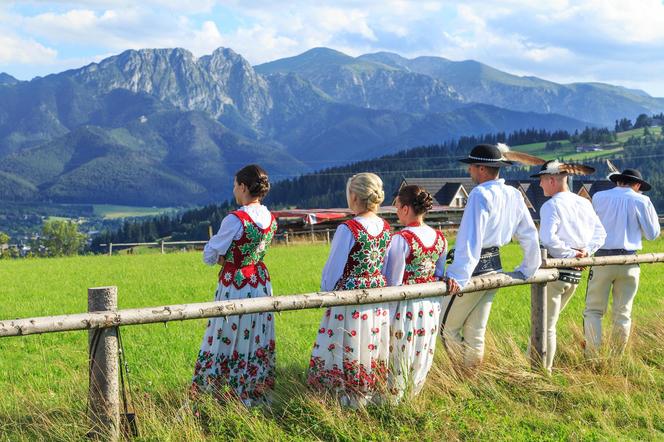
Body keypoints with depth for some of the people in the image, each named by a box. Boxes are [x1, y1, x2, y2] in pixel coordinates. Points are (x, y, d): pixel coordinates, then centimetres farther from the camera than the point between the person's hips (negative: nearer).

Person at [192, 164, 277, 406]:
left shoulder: (235, 220, -19)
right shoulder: (270, 219, 3)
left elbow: (209, 257, -11)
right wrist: (227, 256, 6)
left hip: (234, 286, -7)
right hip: (261, 284, 7)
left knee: (226, 340, 2)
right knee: (257, 341, 13)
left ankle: (215, 393, 9)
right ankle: (257, 396, 19)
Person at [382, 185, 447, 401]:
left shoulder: (400, 240, -20)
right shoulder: (440, 238, 0)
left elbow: (393, 281, -17)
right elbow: (439, 275, 10)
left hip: (405, 306, -6)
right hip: (430, 306, 6)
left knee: (399, 351, 7)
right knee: (422, 352, 17)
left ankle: (394, 396, 16)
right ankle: (413, 393, 30)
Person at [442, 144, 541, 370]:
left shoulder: (480, 194, -17)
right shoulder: (514, 195, 7)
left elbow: (471, 239, -27)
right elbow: (529, 235, 14)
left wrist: (458, 276, -33)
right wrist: (528, 269, 26)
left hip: (475, 268, -8)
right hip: (495, 267, 8)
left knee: (447, 328, 3)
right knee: (475, 332, 16)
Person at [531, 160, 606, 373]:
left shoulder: (551, 205, -13)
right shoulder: (584, 204, 10)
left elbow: (547, 238, -26)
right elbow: (600, 233, 13)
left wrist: (569, 254, -16)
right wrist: (586, 250, 1)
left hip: (554, 270, -8)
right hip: (575, 274, 8)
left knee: (546, 325, 0)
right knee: (548, 320, 19)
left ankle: (543, 370, 3)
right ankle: (544, 365, 23)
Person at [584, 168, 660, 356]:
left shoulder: (599, 197, 3)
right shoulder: (641, 201, 1)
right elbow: (652, 234, 7)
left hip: (602, 259, 0)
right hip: (629, 263, 0)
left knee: (593, 310, 4)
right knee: (623, 313, 9)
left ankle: (591, 356, -6)